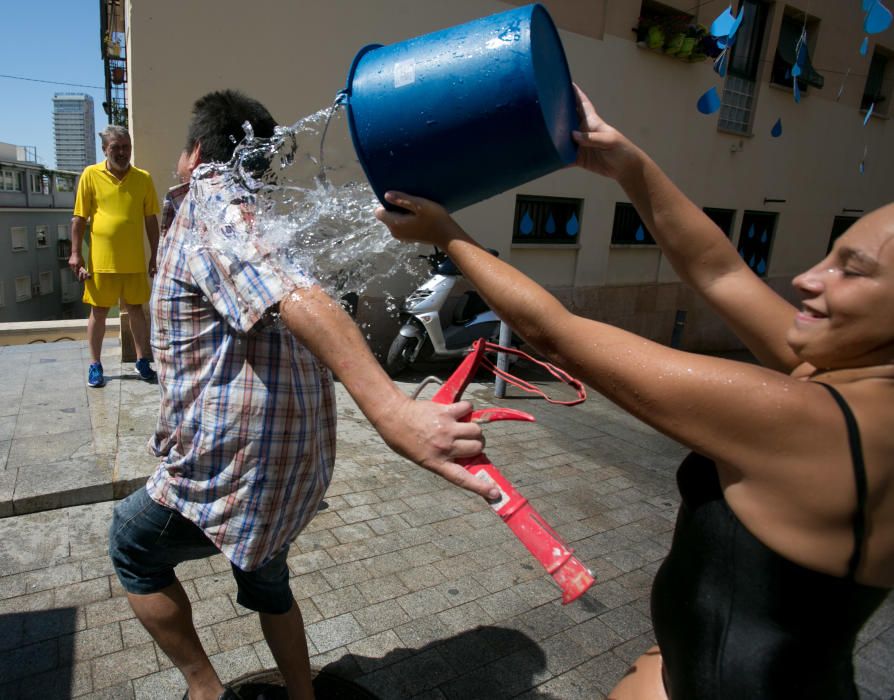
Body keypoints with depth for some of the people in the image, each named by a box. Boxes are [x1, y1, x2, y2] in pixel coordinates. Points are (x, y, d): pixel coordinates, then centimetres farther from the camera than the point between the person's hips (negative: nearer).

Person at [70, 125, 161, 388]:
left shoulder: (143, 178, 2)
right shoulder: (91, 175, -1)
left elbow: (151, 220, 5)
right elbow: (79, 218, 1)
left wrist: (154, 256, 4)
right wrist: (75, 253, -5)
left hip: (134, 261, 1)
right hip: (101, 260, 0)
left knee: (136, 310, 10)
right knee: (98, 312, 9)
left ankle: (142, 361, 21)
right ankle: (95, 365, 21)